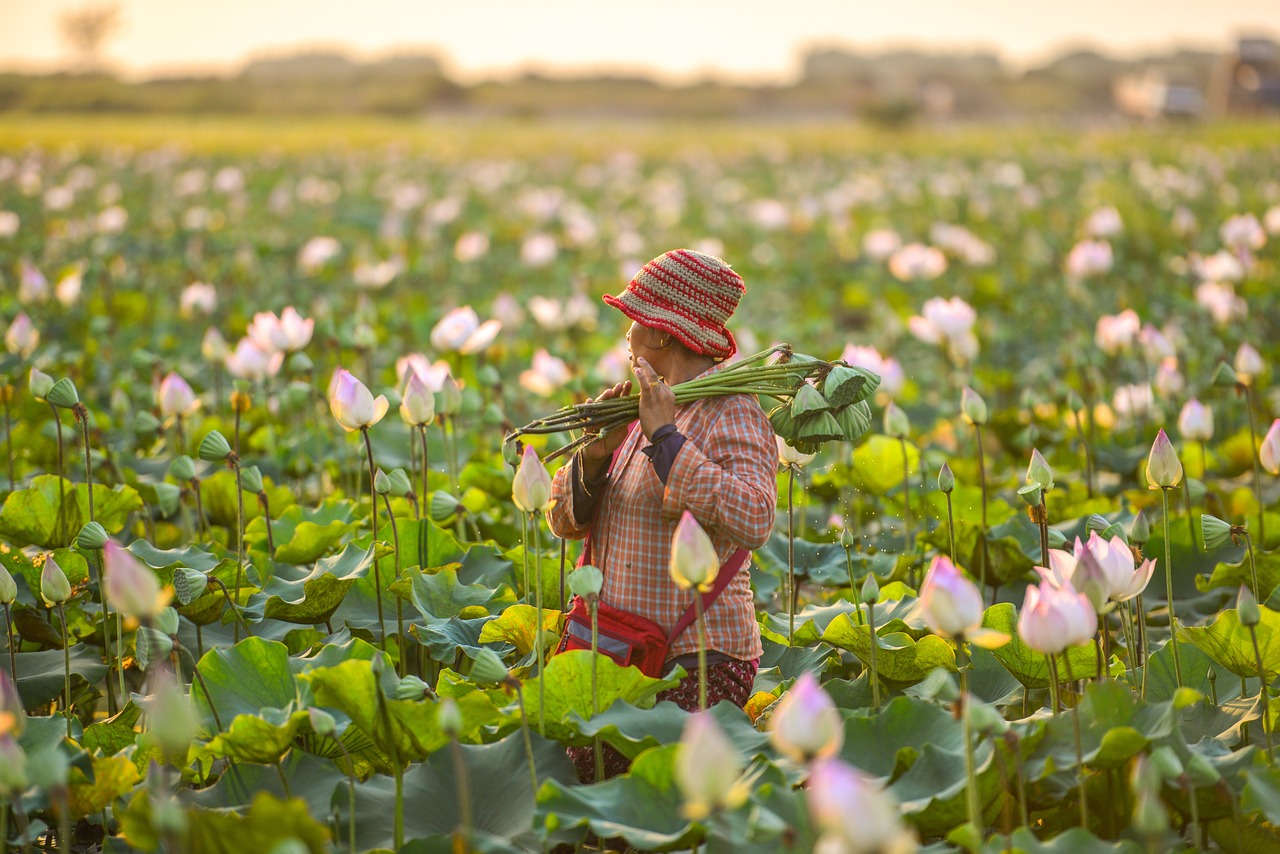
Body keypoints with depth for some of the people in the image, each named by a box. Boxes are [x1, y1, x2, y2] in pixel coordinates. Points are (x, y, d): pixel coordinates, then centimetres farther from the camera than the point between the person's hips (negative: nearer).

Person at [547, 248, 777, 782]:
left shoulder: (731, 414, -9)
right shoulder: (647, 411, 14)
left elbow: (753, 522, -27)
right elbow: (565, 520, 11)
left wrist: (666, 438, -22)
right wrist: (596, 454, -9)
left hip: (698, 663, -7)